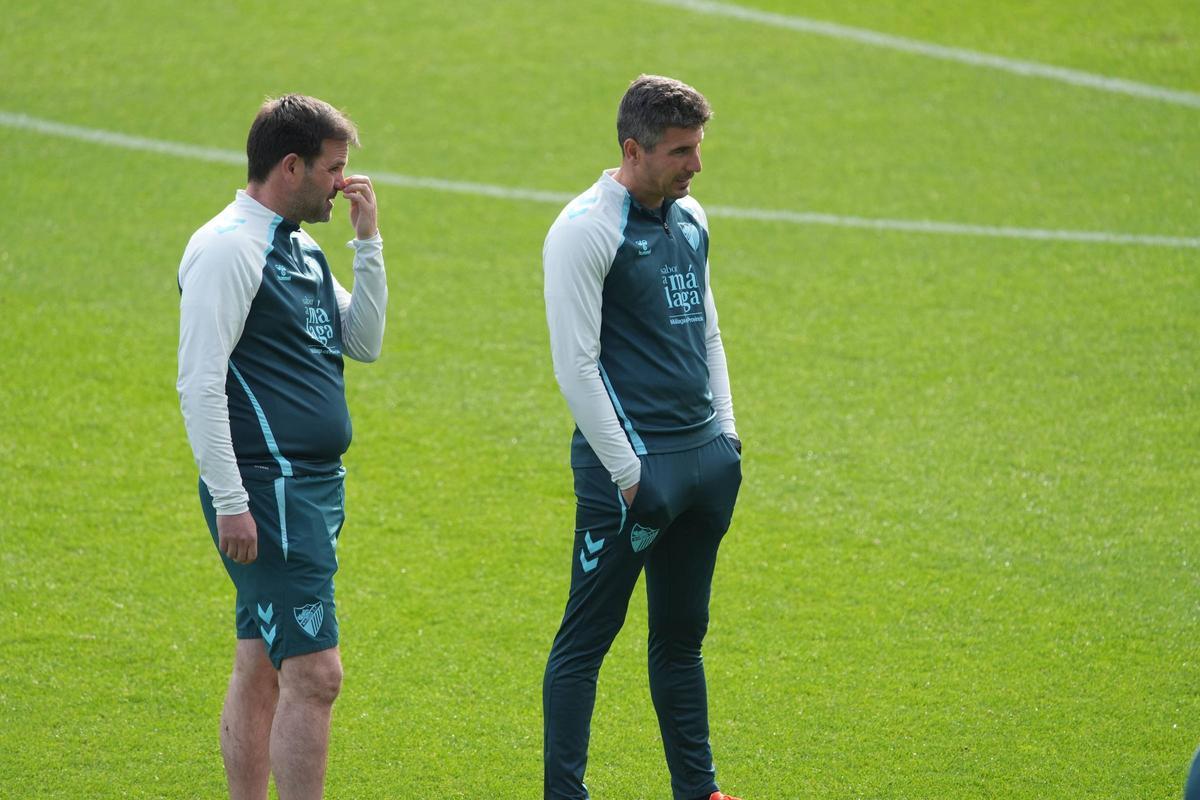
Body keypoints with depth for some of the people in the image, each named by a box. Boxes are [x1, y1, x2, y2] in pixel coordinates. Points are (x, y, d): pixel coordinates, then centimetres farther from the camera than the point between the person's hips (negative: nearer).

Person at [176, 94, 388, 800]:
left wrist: (368, 241, 9)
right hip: (267, 490, -10)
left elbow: (365, 343, 18)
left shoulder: (302, 250, 16)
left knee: (261, 667, 12)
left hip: (313, 487, 10)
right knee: (314, 674, -13)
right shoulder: (227, 248, -13)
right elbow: (199, 383, -17)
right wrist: (229, 502, -21)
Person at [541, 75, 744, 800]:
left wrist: (726, 437, 16)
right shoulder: (586, 230, -12)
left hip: (706, 459, 8)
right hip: (632, 461, -8)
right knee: (588, 638, -4)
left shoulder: (690, 218, 13)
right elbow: (575, 366, -14)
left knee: (682, 635, 15)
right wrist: (627, 475, -14)